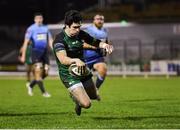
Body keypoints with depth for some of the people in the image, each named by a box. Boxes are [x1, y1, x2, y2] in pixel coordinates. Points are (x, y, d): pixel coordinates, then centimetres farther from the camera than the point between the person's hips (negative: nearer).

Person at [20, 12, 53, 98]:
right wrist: (23, 56, -7)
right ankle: (43, 92, -7)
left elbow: (50, 40, 15)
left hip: (45, 52, 5)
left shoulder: (45, 28, 12)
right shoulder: (31, 29, -3)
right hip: (35, 52, -5)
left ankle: (30, 86, 23)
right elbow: (26, 42, -4)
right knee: (38, 71, -12)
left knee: (45, 73, 3)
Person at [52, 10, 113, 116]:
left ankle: (75, 94, 54)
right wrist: (76, 60, -60)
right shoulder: (60, 40, -25)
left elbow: (94, 42, 13)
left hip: (83, 71, 7)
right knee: (86, 104, -17)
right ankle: (77, 99, 21)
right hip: (69, 76, -7)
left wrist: (104, 45, -10)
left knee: (94, 96, 23)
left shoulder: (81, 34, -2)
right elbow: (63, 59, -39)